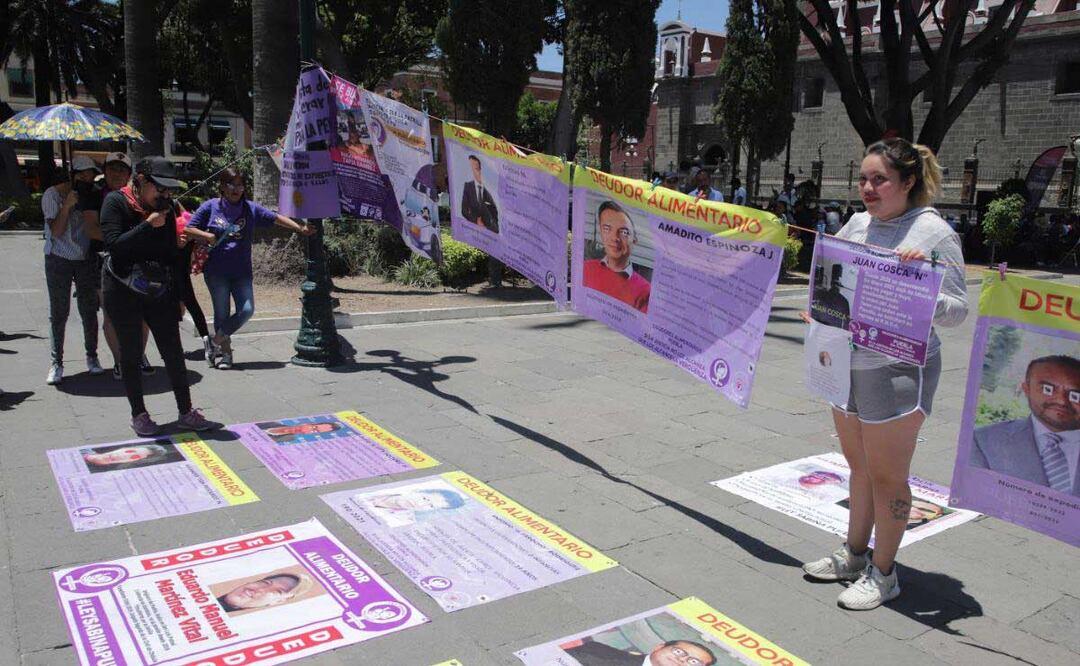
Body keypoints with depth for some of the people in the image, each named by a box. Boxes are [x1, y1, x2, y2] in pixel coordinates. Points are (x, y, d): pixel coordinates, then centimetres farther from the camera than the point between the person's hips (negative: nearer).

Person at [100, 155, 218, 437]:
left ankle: (186, 413, 10)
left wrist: (178, 295, 10)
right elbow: (113, 245, -20)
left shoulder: (165, 208, 5)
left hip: (159, 292, 4)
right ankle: (138, 415, 18)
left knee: (174, 353, 3)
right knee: (131, 355, 6)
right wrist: (148, 225, -23)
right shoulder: (116, 202, -8)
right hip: (123, 292, -4)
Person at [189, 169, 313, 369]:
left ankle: (216, 342, 14)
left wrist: (299, 228, -9)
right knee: (222, 313, 3)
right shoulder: (210, 207, 1)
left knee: (247, 310, -7)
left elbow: (276, 218, 1)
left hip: (242, 272, 2)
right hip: (216, 272, -2)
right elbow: (189, 229, 4)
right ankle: (224, 352, 21)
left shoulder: (251, 209, 5)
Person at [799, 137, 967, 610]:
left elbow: (956, 312, -12)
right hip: (845, 363, 6)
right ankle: (854, 555, 35)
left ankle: (883, 574, 21)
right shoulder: (858, 224, 7)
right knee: (860, 466, 19)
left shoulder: (935, 233, -11)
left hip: (898, 371, -6)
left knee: (886, 475, 5)